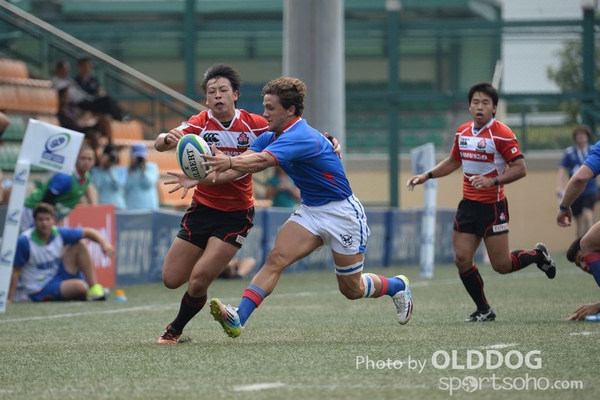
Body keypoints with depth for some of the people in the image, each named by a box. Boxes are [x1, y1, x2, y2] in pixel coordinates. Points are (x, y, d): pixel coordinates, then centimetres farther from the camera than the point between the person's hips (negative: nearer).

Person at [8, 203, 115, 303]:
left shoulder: (59, 233, -6)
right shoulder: (24, 241, -21)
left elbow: (88, 232, 3)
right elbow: (15, 271, -17)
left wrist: (104, 243, -15)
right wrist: (9, 299, -18)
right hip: (40, 291, -6)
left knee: (79, 246, -6)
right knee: (80, 286, -30)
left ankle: (94, 289, -7)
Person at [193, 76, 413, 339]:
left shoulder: (300, 137, -28)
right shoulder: (272, 137, -1)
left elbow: (261, 161, -45)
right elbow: (243, 162, -11)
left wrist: (229, 162, -63)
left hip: (342, 214, -7)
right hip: (311, 211, 7)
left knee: (352, 289, 8)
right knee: (276, 258, -16)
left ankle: (397, 286, 38)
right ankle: (238, 319, -27)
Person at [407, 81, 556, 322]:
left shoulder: (502, 134, -13)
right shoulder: (463, 132, 8)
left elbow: (520, 168, -16)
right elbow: (453, 161, 25)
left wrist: (492, 181, -28)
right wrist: (426, 176, 15)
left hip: (493, 206, -6)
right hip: (468, 204, 6)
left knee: (501, 265, -4)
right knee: (462, 259, -2)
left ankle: (538, 255, 26)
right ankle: (484, 310, 13)